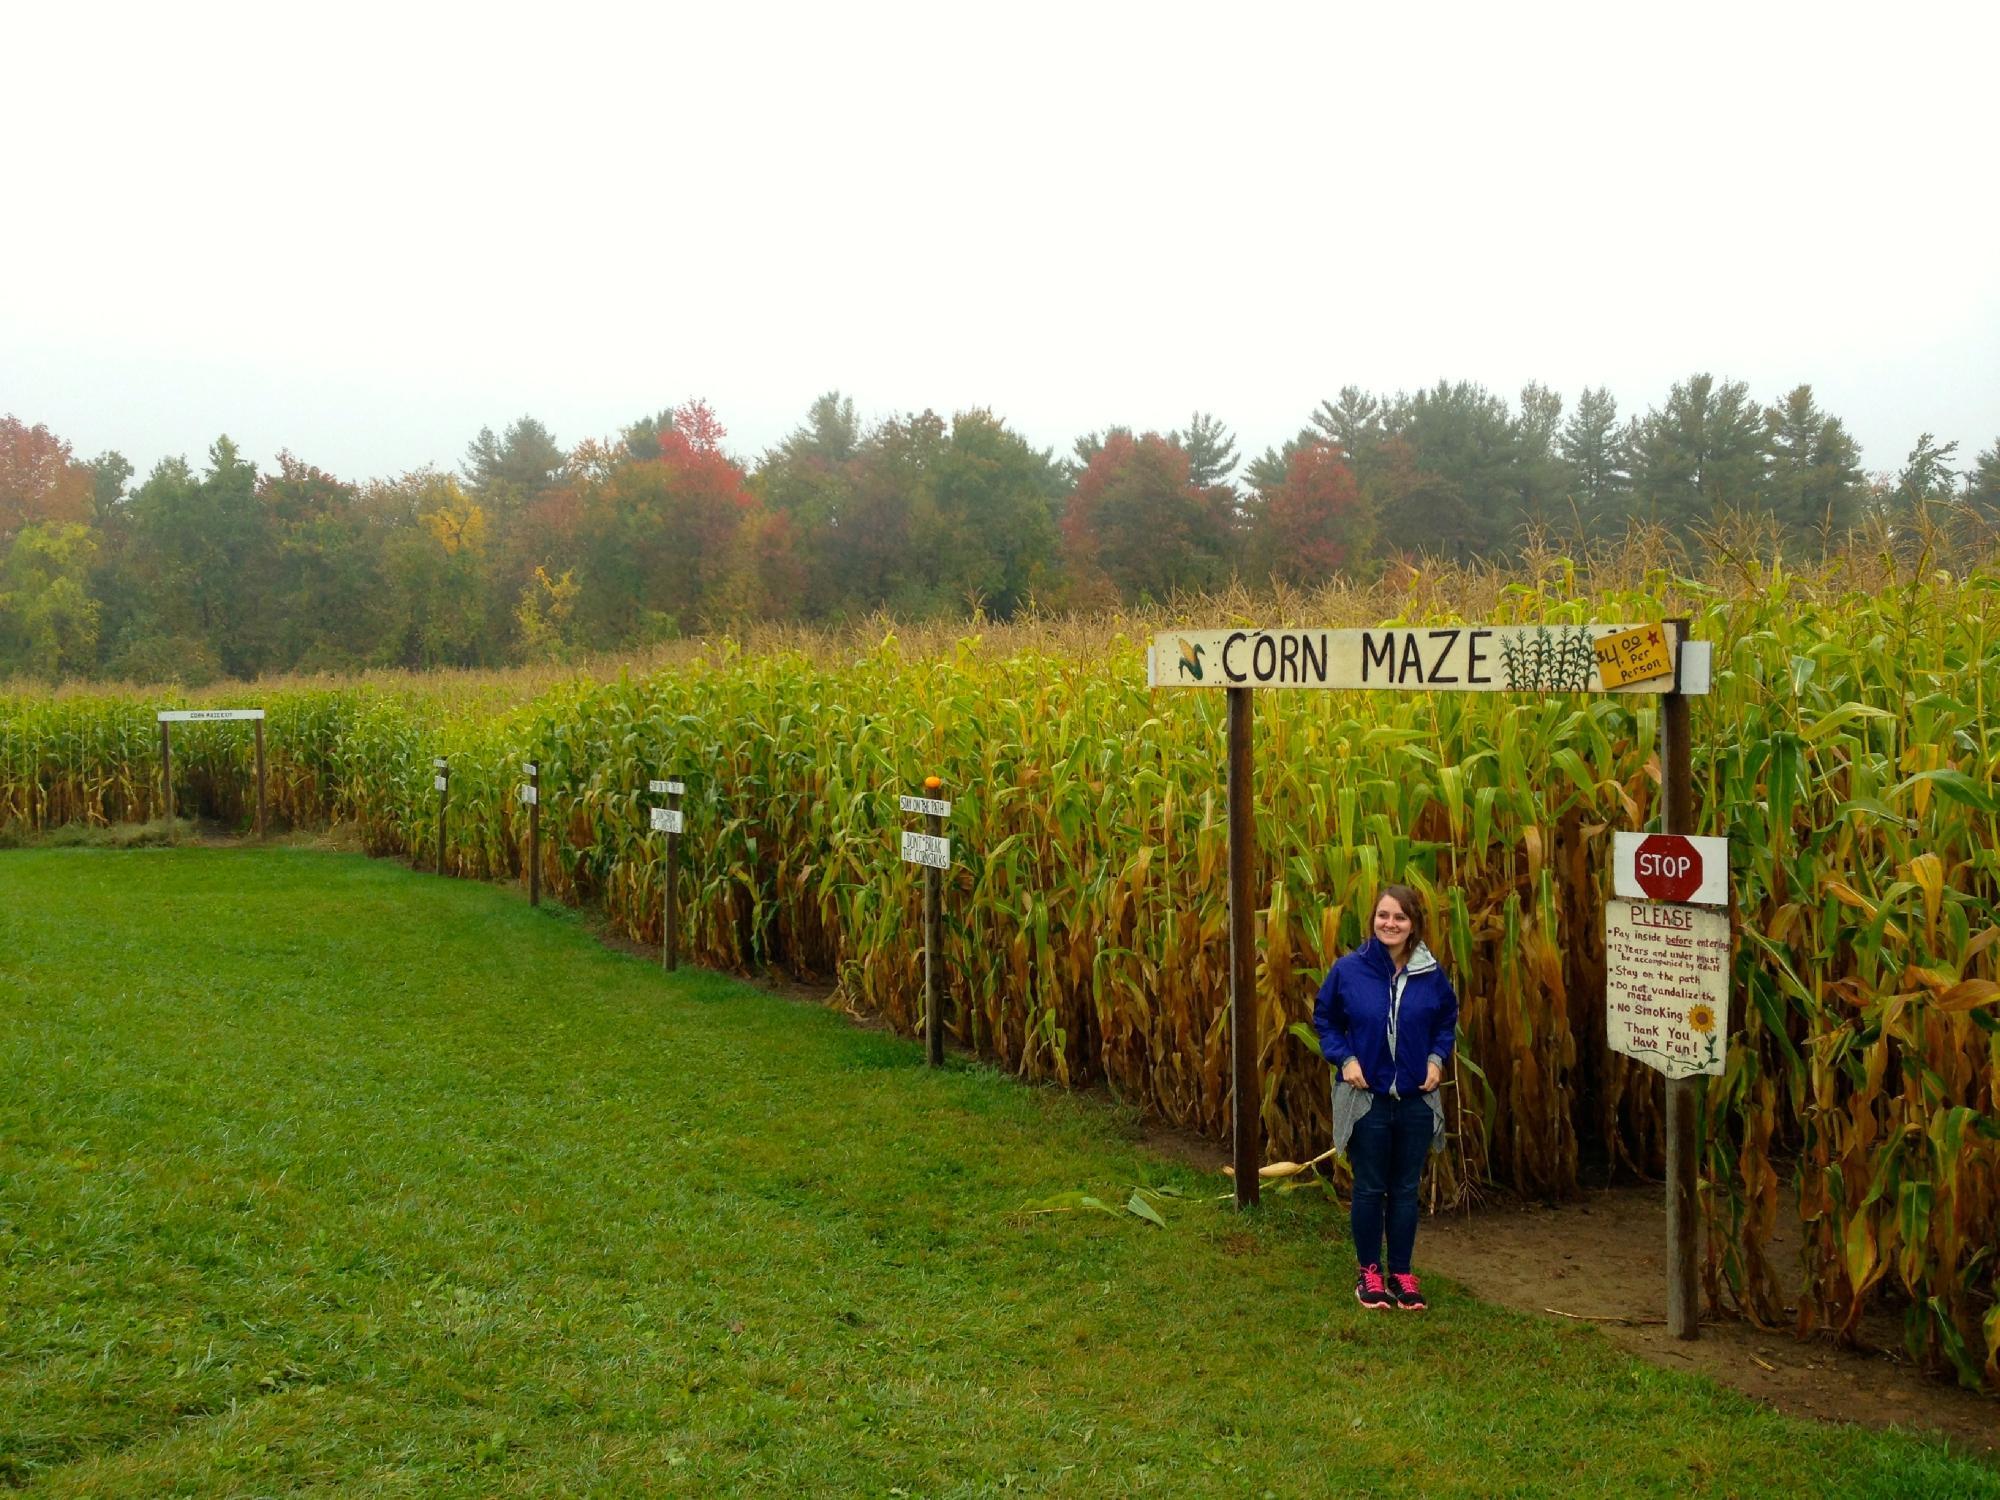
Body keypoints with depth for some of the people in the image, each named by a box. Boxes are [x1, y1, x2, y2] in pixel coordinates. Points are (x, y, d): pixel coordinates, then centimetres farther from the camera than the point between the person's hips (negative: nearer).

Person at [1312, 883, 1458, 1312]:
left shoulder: (1431, 974, -3)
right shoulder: (1348, 969, -9)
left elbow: (1447, 1021, 13)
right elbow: (1324, 1019, 3)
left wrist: (1437, 1059, -2)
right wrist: (1344, 1058, -10)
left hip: (1416, 1099, 2)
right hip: (1366, 1098, -2)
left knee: (1406, 1189, 11)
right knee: (1370, 1188, 8)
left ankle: (1401, 1273, 23)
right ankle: (1369, 1271, 23)